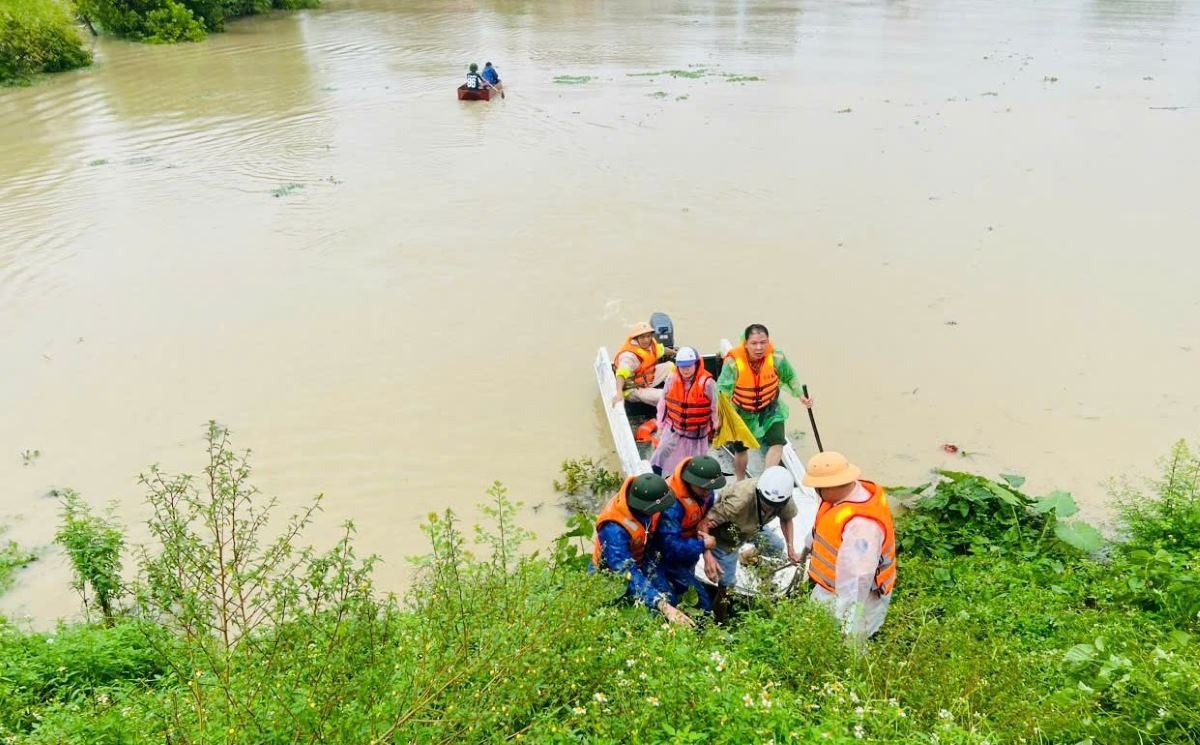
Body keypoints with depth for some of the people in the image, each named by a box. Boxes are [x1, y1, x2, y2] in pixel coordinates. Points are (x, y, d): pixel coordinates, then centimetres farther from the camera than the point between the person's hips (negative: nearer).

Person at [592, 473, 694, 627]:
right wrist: (663, 606, -45)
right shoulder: (614, 529, -36)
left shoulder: (648, 502, -19)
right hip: (613, 576, -6)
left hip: (640, 564, 6)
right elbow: (628, 575, -39)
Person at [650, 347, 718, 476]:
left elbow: (715, 408, -9)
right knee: (658, 460, -2)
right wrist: (660, 426, 6)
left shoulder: (707, 382, -21)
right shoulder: (671, 379, -11)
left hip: (697, 434, -2)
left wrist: (714, 430, 0)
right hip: (673, 429, 2)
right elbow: (663, 404, 1)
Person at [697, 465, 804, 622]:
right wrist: (708, 556, -47)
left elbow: (786, 519, 1)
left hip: (752, 528, 6)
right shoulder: (739, 501, -44)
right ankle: (720, 622, 19)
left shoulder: (785, 501, -24)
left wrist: (791, 549, -2)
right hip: (726, 537, -6)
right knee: (727, 585, -5)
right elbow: (705, 523, -39)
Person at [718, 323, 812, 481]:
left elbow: (790, 377, -3)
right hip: (742, 413, -1)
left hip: (771, 410, 1)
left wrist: (801, 395, -13)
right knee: (740, 449, 17)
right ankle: (740, 483, 43)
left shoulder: (777, 358, -23)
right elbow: (723, 389, -33)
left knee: (777, 442, -20)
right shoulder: (734, 362, -31)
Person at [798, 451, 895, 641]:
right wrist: (809, 545, 32)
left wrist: (845, 626, -30)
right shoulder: (842, 493, -8)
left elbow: (858, 578, -35)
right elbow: (823, 525, 14)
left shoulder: (861, 524, -37)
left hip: (850, 595, -9)